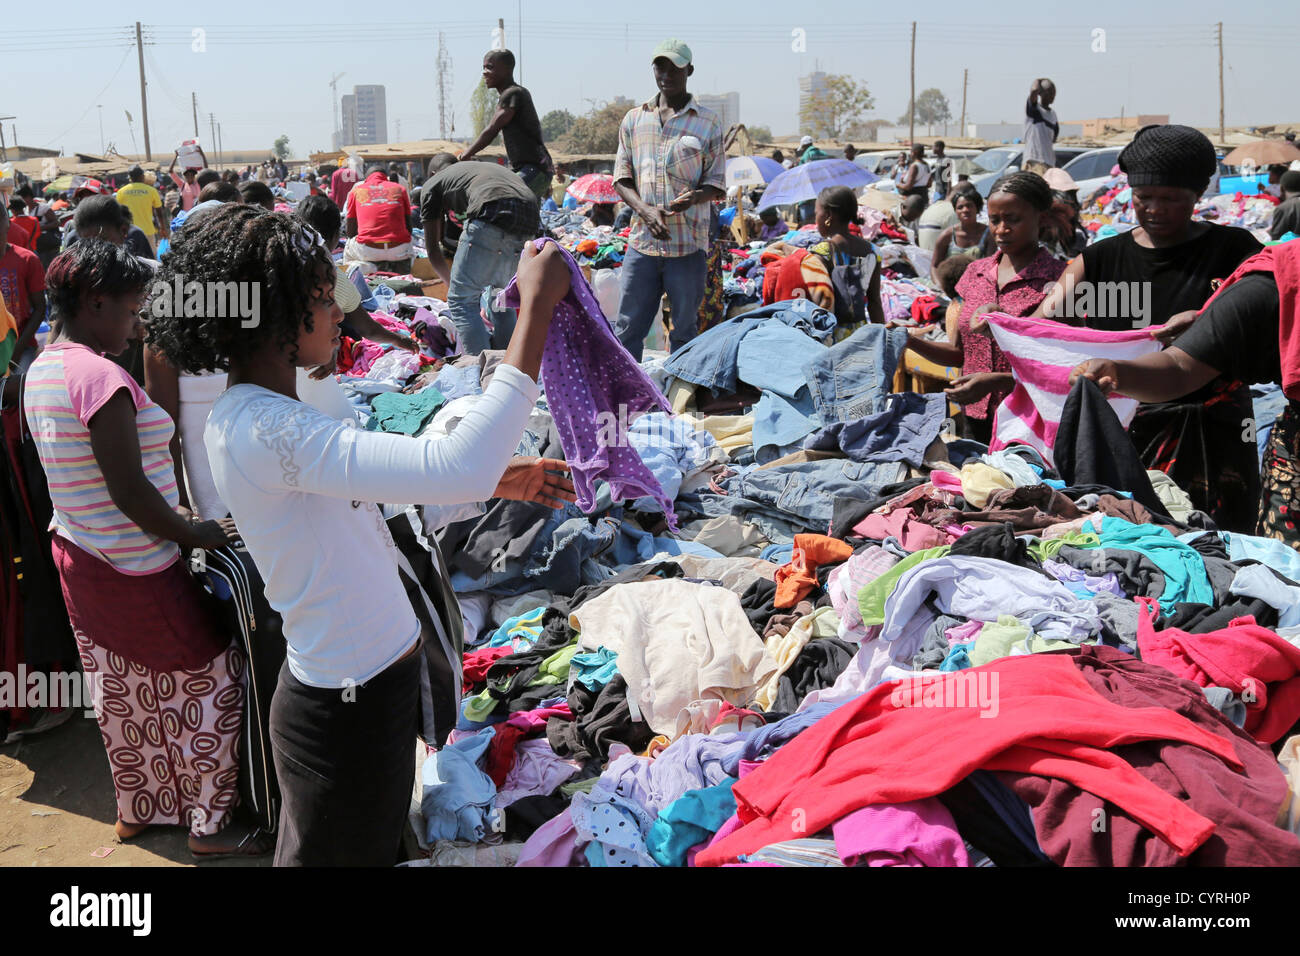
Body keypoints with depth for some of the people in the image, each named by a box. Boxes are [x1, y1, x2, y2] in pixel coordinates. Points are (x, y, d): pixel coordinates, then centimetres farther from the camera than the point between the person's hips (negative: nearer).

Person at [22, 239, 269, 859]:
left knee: (123, 693, 22)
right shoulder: (101, 378, -24)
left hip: (76, 554, 9)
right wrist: (195, 534, -12)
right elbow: (129, 491, -25)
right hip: (136, 573, -9)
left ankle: (137, 809, 39)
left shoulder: (42, 369, 6)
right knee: (209, 684, 6)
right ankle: (210, 825, 17)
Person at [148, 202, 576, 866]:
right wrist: (536, 309, -36)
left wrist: (497, 483, 9)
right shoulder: (261, 432, -30)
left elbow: (380, 486, 17)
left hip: (373, 680, 9)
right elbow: (456, 467, -41)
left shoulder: (256, 414, 3)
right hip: (348, 709, -9)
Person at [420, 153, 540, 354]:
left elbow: (432, 249, 25)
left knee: (461, 300, 2)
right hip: (530, 219, 6)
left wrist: (452, 284, 41)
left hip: (494, 216, -6)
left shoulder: (432, 184, 25)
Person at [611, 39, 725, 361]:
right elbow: (622, 178, 9)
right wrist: (645, 210, -11)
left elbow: (716, 184, 4)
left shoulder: (707, 122, 3)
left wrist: (694, 196, -20)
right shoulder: (634, 119, 10)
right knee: (628, 328, 2)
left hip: (689, 244, -2)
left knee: (684, 329, 7)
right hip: (642, 241, 2)